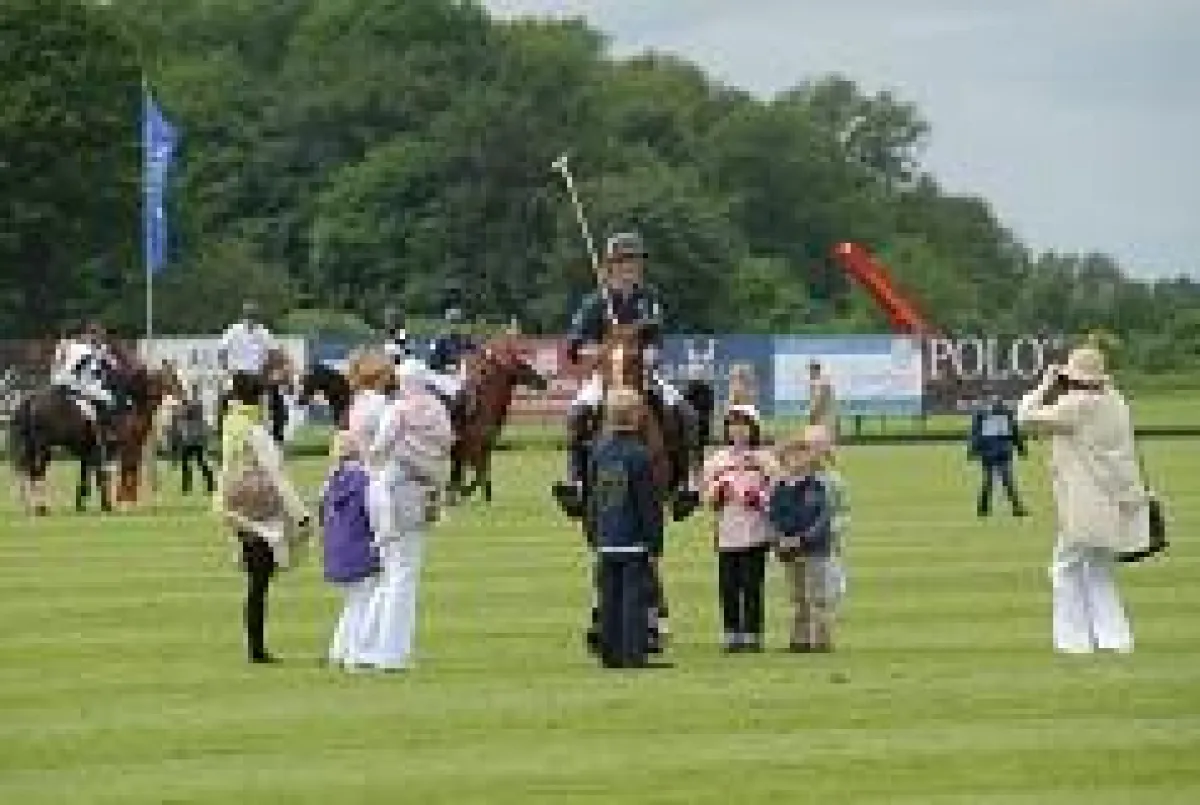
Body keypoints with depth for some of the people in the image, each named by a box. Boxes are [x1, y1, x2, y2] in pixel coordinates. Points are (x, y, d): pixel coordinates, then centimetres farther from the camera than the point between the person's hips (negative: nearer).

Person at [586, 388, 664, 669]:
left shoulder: (599, 451, 4)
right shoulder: (639, 454, -13)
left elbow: (592, 498, 11)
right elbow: (649, 502, -11)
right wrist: (654, 540, -6)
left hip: (605, 541, 5)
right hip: (635, 540, -5)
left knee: (608, 599, 9)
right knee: (635, 596, -2)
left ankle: (610, 653, 12)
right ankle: (634, 653, -4)